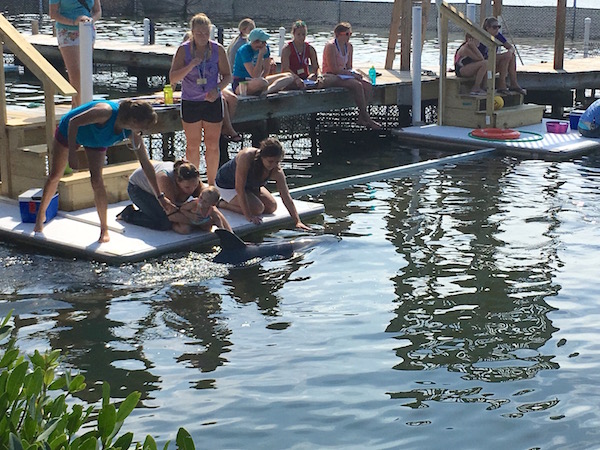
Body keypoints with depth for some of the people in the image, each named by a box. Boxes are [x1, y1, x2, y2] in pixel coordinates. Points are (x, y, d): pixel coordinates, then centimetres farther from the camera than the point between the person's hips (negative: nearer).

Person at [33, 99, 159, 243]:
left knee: (97, 181, -15)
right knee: (55, 176, 9)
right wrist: (72, 153, -36)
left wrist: (159, 195, -18)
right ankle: (41, 214, 33)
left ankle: (104, 229, -3)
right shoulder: (106, 111, -43)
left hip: (96, 142, 3)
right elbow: (73, 122, -33)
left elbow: (146, 164, -19)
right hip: (68, 131, -3)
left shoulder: (133, 134, -26)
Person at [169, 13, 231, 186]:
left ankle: (211, 184, 17)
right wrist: (190, 66, -27)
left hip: (212, 102, 1)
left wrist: (217, 89, -16)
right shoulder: (184, 50, -6)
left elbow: (227, 75, 3)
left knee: (212, 145, 4)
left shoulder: (217, 49, -3)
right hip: (190, 102, -1)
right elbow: (173, 79, -11)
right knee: (192, 146, 6)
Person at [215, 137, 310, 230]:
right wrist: (248, 215, -39)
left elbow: (286, 197, -20)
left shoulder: (277, 172, -24)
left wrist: (298, 222, -27)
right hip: (227, 185, -6)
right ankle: (223, 204, 0)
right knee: (257, 209, -22)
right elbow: (239, 188, -37)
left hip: (250, 186, 6)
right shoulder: (247, 156, -40)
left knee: (272, 207, 0)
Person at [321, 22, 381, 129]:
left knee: (368, 85, -14)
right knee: (357, 85, -29)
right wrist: (352, 74, -19)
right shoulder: (331, 46, -14)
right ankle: (366, 118, -23)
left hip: (344, 75, 9)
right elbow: (334, 69, -20)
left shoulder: (349, 46, 12)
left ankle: (361, 117, -16)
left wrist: (354, 73, -4)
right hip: (331, 77, -9)